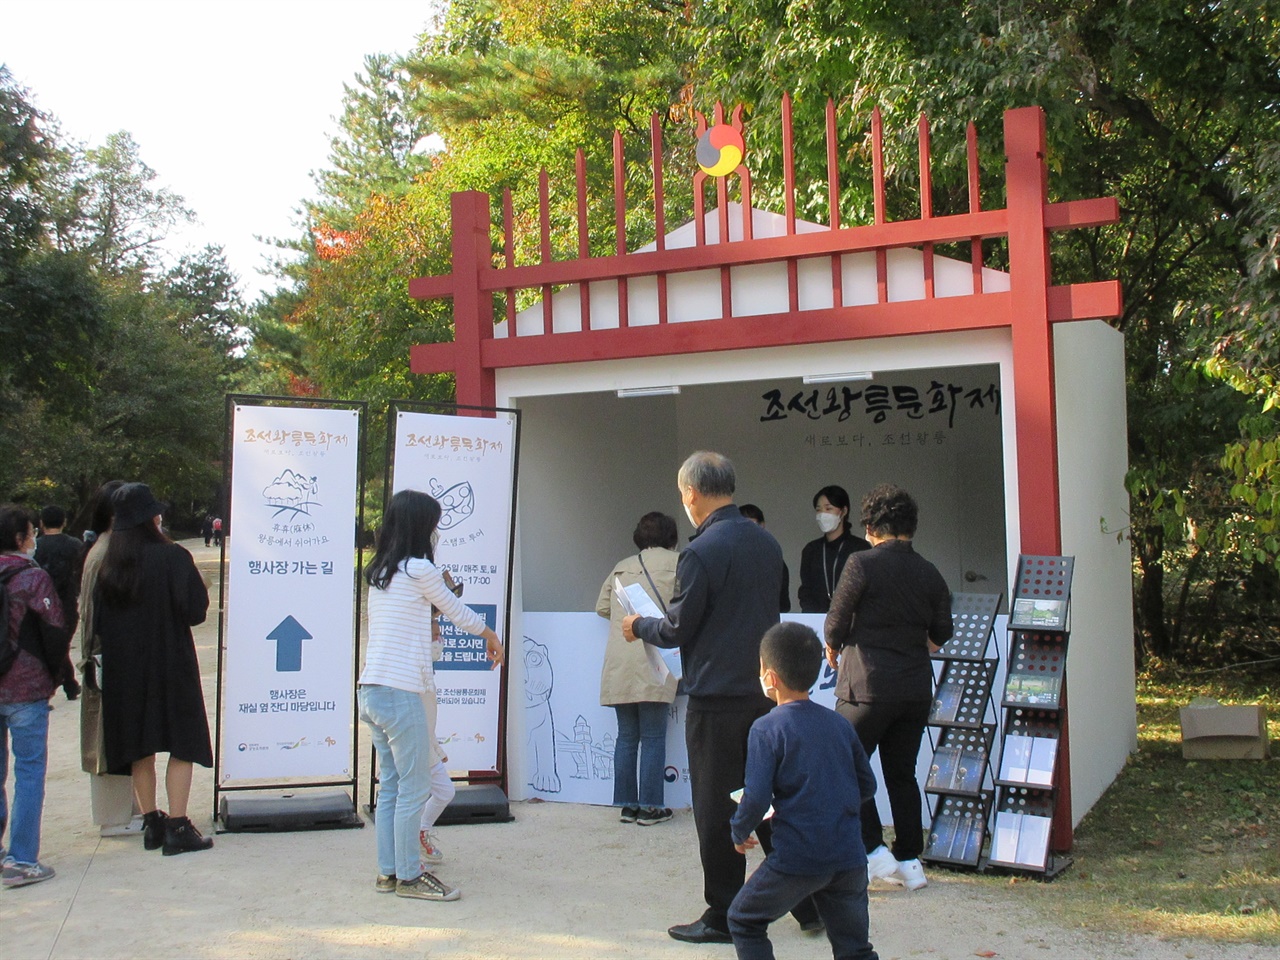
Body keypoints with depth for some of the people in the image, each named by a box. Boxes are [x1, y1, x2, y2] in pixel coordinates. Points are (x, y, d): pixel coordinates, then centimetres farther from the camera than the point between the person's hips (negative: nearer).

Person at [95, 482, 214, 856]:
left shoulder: (107, 565, 1)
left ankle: (151, 824, 20)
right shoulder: (172, 557, -14)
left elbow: (98, 621, 5)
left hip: (122, 669, 5)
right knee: (182, 744, 2)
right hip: (171, 664, -5)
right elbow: (196, 608, -15)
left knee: (140, 749, 14)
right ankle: (177, 828, -1)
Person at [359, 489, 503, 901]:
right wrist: (489, 634, 21)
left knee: (390, 786, 15)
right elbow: (455, 610, 4)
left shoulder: (379, 572, 12)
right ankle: (409, 877, 8)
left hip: (370, 692, 8)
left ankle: (388, 872, 21)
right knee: (415, 787, 1)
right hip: (400, 693, -8)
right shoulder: (419, 569, -10)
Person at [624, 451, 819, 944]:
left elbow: (677, 629, -12)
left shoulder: (701, 552, -16)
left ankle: (723, 917, 13)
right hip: (765, 693, 7)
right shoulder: (768, 543, 7)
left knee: (717, 810, 4)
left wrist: (639, 626, 9)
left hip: (716, 696, -7)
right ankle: (808, 903, 22)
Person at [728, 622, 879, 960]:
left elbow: (756, 798, -15)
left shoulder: (767, 729, -9)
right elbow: (867, 786, 14)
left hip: (797, 859, -5)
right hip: (850, 859, 5)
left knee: (744, 921, 17)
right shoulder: (840, 725, 7)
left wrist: (740, 832, 4)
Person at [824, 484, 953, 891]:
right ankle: (909, 860, 18)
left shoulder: (862, 564, -11)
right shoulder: (930, 574, 4)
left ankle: (873, 851, 1)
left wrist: (833, 648, 13)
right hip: (916, 687, 6)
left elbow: (835, 624, -8)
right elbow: (941, 635, 10)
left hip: (868, 686, -5)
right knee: (902, 773, 15)